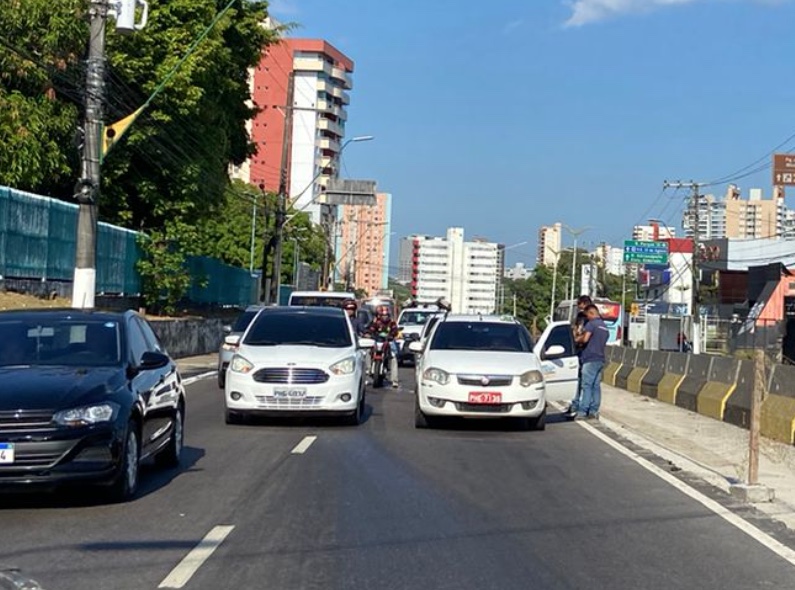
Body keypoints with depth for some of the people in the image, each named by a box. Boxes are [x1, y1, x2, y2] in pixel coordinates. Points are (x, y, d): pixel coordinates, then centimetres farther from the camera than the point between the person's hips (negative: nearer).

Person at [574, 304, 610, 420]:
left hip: (590, 359, -8)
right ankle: (594, 412, 7)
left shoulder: (591, 324, -8)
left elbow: (585, 338, -20)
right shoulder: (605, 327, 19)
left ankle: (582, 412, -10)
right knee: (596, 386, 7)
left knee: (586, 385, -8)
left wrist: (577, 340, 0)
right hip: (600, 359, 8)